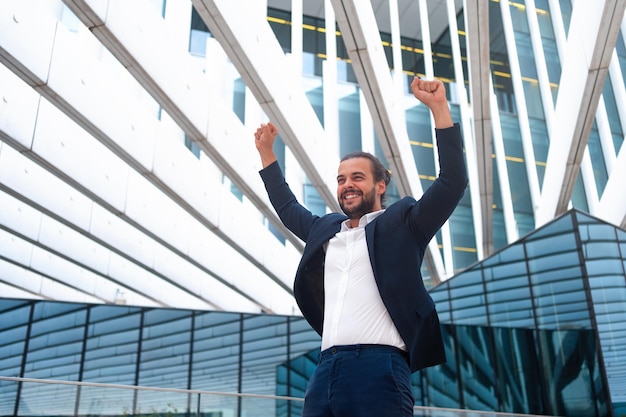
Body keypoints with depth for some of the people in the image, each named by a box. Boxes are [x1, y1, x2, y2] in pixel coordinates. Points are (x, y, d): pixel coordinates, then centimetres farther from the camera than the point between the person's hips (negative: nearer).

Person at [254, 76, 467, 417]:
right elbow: (287, 207, 40)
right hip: (325, 369, 6)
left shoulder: (401, 223, 8)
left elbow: (452, 182, -2)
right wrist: (267, 152, 39)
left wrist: (438, 107, -6)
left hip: (379, 368, -5)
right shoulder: (325, 229, 23)